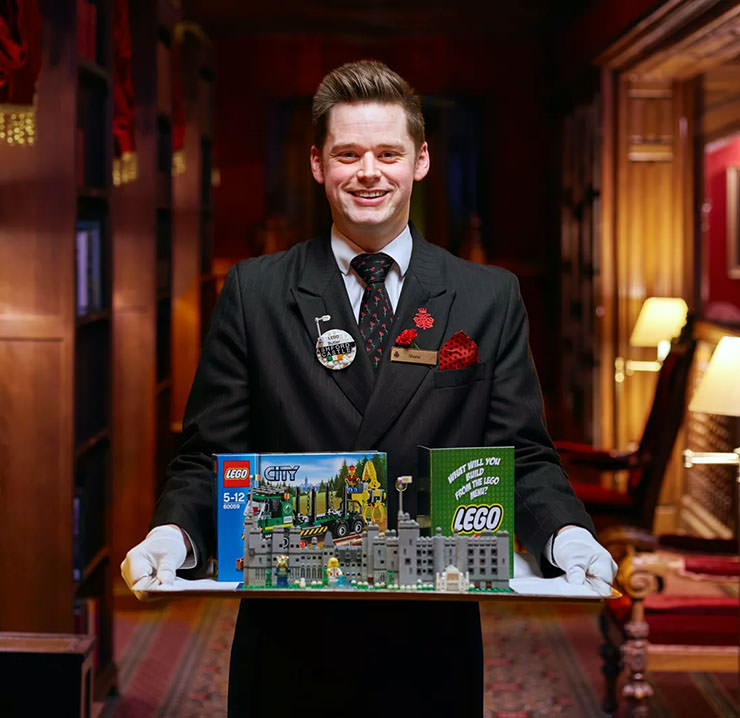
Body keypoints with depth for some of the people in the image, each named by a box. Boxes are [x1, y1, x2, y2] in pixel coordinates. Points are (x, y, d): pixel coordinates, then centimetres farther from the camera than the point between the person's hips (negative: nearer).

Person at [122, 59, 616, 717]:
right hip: (288, 647, 0)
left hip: (434, 645, 1)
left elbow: (523, 459, 2)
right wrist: (175, 533, -18)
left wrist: (566, 534, -17)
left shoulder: (490, 299, 4)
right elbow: (209, 457, 2)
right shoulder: (252, 292, 3)